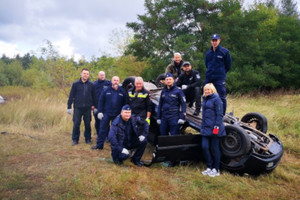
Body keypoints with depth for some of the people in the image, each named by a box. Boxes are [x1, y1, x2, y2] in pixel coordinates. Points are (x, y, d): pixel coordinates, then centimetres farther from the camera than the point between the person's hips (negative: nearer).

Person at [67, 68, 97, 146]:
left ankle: (88, 139, 20)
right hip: (78, 107, -1)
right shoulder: (75, 84, 0)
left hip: (87, 108, 1)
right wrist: (69, 107, -2)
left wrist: (94, 105, 9)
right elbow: (71, 96, 1)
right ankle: (75, 139, 12)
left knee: (88, 124, 8)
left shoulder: (91, 85, 3)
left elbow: (94, 96, 9)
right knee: (76, 124, 1)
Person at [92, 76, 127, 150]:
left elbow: (125, 103, 3)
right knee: (103, 129, 0)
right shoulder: (106, 90, 2)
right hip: (106, 113, -1)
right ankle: (99, 144, 6)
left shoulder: (122, 91, 2)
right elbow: (101, 101, 2)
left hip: (117, 115, 1)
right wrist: (100, 112, -4)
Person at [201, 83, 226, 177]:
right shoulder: (205, 99, 15)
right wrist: (202, 126, 21)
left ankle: (216, 169, 14)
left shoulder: (216, 99, -8)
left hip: (214, 129, -7)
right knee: (205, 147, 1)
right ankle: (209, 167, 16)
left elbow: (219, 115, -13)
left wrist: (217, 127, -18)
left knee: (215, 149, 2)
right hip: (205, 128, 7)